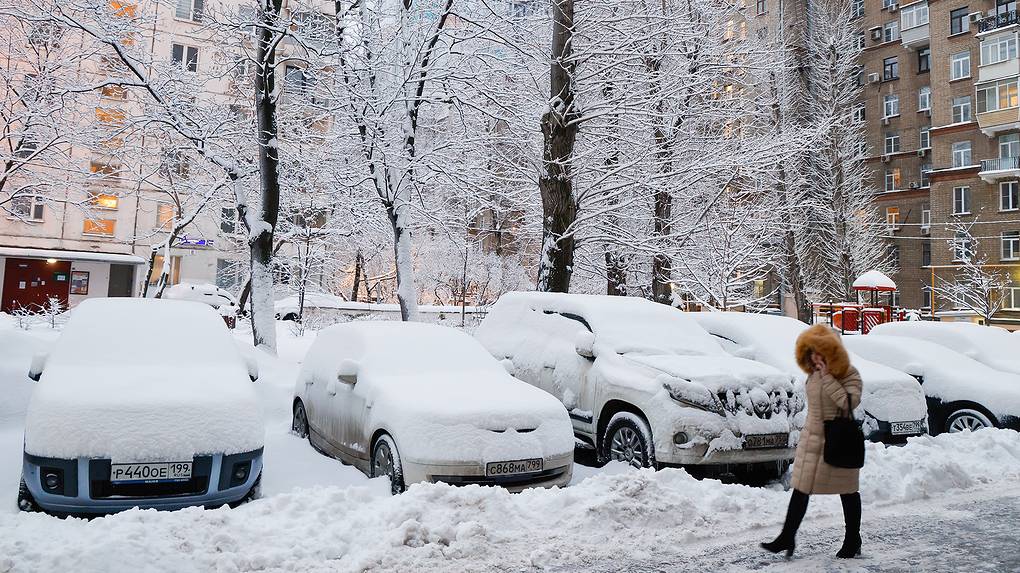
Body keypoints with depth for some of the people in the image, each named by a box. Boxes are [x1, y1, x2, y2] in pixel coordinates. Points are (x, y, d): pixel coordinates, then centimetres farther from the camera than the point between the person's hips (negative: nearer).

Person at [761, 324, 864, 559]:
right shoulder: (814, 373, 8)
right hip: (812, 438, 6)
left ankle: (853, 541, 25)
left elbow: (848, 402, -26)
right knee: (801, 489, 3)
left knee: (848, 491, 9)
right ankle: (787, 537, 6)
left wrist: (828, 377, -24)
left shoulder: (848, 374, -11)